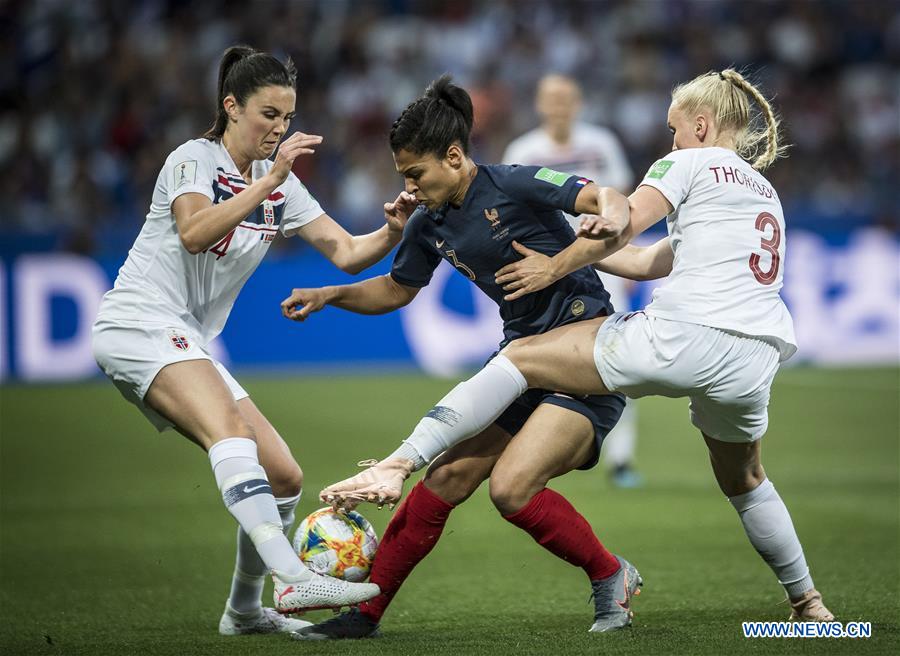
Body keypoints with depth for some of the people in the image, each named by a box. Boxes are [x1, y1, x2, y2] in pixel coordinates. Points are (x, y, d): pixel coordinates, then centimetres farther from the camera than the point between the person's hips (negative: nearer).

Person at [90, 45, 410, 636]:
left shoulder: (281, 185, 13)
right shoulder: (194, 158, -6)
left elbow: (348, 253, 7)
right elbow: (193, 233, -26)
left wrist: (392, 232, -14)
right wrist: (271, 180, -29)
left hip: (187, 346, 8)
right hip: (140, 324, -8)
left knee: (285, 478, 2)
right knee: (230, 429, -33)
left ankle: (245, 609, 20)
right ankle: (292, 579, -48)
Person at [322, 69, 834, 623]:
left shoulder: (692, 163, 9)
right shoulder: (767, 194, 30)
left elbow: (621, 225, -4)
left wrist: (556, 267, 9)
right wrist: (577, 254, 30)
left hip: (682, 336, -7)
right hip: (753, 364, 7)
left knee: (520, 358, 1)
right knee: (743, 482, 32)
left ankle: (397, 466, -10)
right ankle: (808, 603, 39)